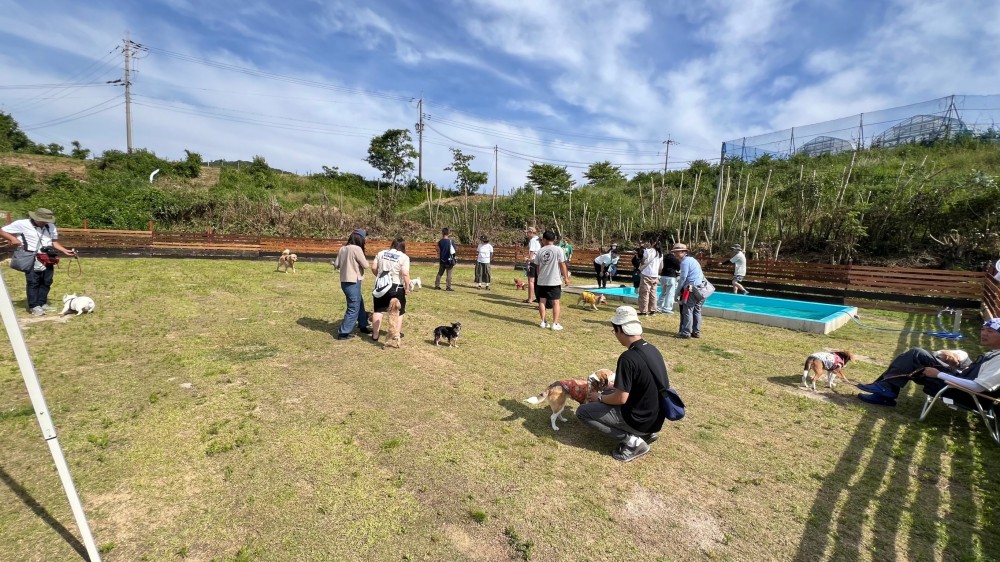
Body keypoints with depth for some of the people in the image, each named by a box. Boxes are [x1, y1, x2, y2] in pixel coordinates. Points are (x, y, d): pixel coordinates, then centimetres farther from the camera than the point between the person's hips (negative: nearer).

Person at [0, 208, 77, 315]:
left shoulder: (50, 226, 10)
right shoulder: (22, 224, -4)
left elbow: (54, 242, 15)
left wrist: (65, 251, 2)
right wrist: (12, 238, -15)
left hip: (48, 260, 5)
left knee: (46, 282, 10)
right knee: (33, 283, -1)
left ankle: (42, 303, 20)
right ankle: (34, 306, 5)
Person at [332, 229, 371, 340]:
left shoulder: (343, 248, 7)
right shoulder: (357, 249, -15)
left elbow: (336, 265, 10)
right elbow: (365, 265, -12)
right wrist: (365, 259, 8)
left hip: (344, 281, 8)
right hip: (353, 282, -8)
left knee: (360, 304, 22)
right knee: (353, 308, 1)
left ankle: (363, 326, 36)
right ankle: (343, 333, 4)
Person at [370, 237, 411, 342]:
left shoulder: (381, 253, 4)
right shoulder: (404, 257, -10)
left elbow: (373, 268, 4)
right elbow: (405, 274, -17)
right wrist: (407, 287, -7)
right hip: (396, 287, -3)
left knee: (378, 310, 13)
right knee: (398, 311, 14)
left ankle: (375, 334, 18)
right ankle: (397, 333, 21)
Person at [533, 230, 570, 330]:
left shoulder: (540, 251, 3)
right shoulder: (558, 249, -8)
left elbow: (537, 267, 9)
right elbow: (562, 265, -8)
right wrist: (566, 277, 1)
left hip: (542, 281, 3)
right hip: (555, 281, -3)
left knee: (542, 301, 12)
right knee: (555, 302, 4)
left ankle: (543, 322, 16)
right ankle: (555, 324, 5)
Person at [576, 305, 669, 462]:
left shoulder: (628, 358, -26)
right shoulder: (652, 349, 0)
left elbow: (621, 399, -22)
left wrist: (600, 398, -2)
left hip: (640, 420, -8)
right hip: (655, 417, 8)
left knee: (582, 411, -1)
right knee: (608, 393, 26)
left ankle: (633, 441, -5)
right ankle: (646, 432, 15)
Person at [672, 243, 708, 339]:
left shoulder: (685, 261, -9)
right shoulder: (692, 259, 20)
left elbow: (683, 278, -11)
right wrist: (679, 278, 15)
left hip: (692, 289, -9)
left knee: (688, 311, -5)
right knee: (697, 311, 12)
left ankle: (686, 333, -4)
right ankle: (696, 332, 16)